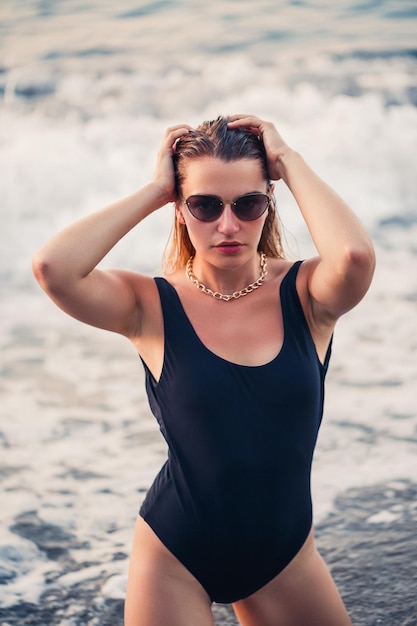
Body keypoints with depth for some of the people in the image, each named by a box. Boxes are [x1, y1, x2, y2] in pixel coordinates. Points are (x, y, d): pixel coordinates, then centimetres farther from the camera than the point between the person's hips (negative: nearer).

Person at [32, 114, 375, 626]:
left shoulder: (306, 295, -10)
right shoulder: (152, 306, -11)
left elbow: (354, 254, -34)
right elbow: (51, 268, -29)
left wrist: (289, 161, -19)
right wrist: (153, 190, -19)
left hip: (284, 552, 2)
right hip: (175, 559, -1)